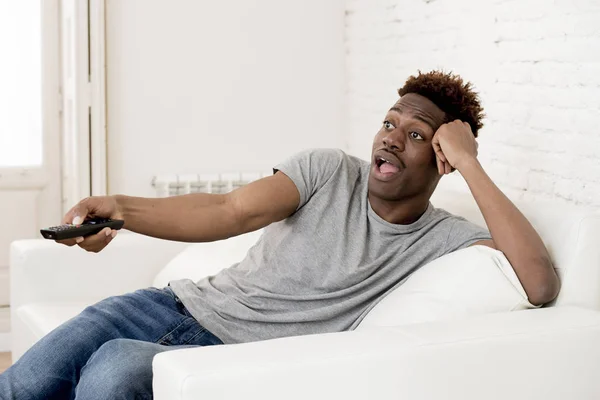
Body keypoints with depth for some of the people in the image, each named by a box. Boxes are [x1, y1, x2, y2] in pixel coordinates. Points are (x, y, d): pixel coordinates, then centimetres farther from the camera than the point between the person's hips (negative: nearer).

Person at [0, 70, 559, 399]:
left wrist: (470, 164, -18)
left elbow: (540, 285, -20)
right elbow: (232, 211, -11)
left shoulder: (444, 239, -3)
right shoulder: (329, 170, 3)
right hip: (187, 304, 3)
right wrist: (119, 209, -28)